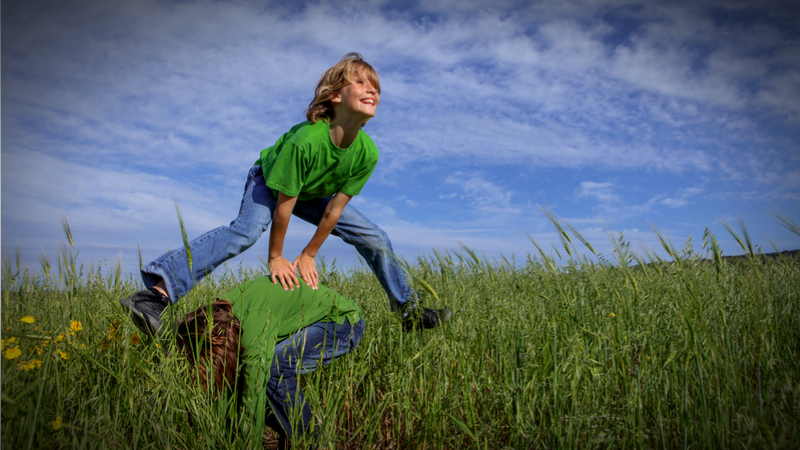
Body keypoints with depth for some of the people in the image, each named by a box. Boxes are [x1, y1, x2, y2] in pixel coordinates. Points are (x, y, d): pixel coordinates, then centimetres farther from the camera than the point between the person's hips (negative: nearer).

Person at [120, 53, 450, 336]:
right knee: (246, 230, -35)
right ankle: (158, 293, -40)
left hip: (313, 194, 5)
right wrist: (276, 258, -23)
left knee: (375, 238, 0)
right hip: (269, 182, -5)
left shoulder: (367, 153, -26)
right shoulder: (304, 139, -40)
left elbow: (334, 208, -19)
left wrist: (308, 254, -13)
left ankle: (409, 309, 18)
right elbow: (283, 205, -32)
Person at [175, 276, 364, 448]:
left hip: (344, 321, -8)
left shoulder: (254, 321, -34)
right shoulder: (219, 311, -7)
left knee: (272, 367, -29)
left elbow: (253, 399, -28)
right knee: (242, 376, -3)